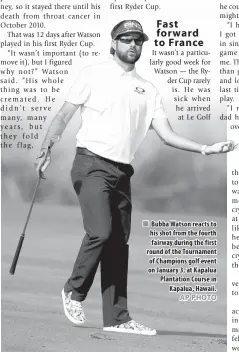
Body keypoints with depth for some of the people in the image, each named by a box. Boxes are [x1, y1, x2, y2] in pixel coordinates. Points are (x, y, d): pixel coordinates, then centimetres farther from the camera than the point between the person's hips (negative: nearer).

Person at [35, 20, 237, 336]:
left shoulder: (148, 90, 14)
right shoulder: (93, 75, 3)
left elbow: (166, 134, 10)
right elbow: (65, 114, 0)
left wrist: (204, 149, -2)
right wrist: (47, 148, -14)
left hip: (122, 172, 5)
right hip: (92, 164, -5)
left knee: (119, 242, 3)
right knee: (100, 232, -19)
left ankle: (116, 319, 7)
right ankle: (74, 292, 3)